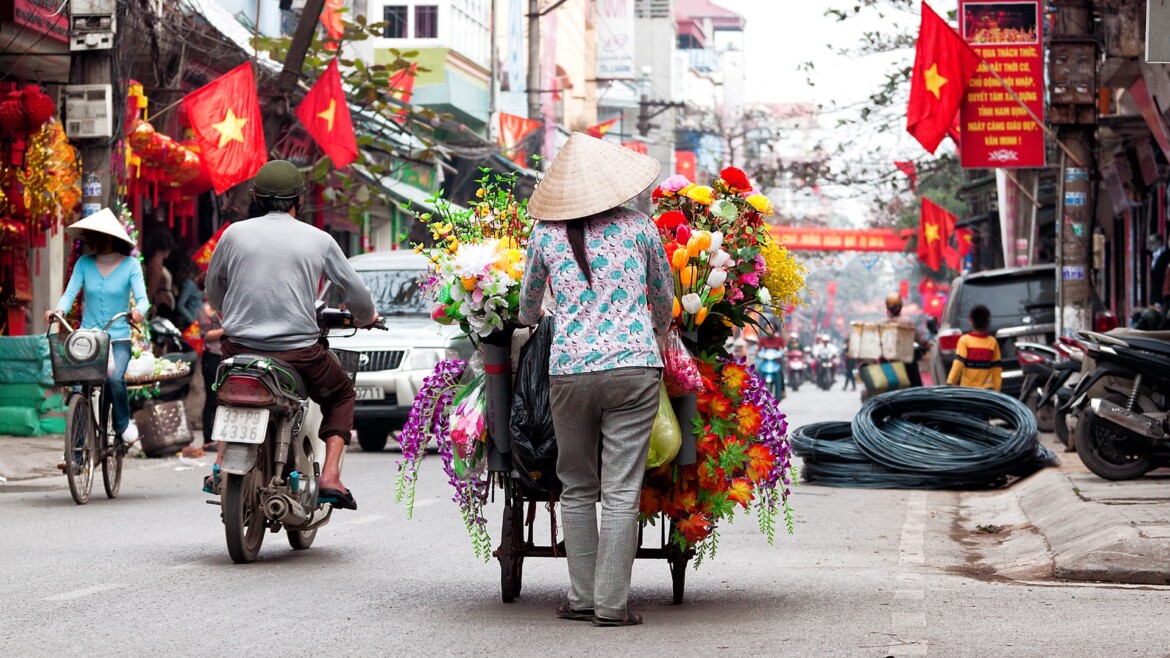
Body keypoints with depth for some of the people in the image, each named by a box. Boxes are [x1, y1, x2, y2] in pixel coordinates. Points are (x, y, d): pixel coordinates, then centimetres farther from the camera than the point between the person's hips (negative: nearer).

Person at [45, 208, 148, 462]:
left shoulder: (129, 265, -1)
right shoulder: (84, 263, 5)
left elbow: (141, 297, -10)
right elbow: (70, 292, -4)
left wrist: (138, 310, -33)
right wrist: (59, 310, -26)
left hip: (118, 338, -2)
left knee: (115, 378, -29)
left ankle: (122, 425, -1)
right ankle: (76, 453, -3)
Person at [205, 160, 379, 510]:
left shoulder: (235, 233, 3)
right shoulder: (319, 240, 1)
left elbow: (213, 288, 17)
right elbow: (356, 293, 8)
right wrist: (366, 317, 32)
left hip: (240, 346, 2)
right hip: (299, 352, -2)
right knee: (342, 395, 25)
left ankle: (221, 467, 19)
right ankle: (330, 477, 6)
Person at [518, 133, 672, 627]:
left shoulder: (546, 233, 6)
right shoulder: (639, 227, 5)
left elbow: (527, 306, 20)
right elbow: (664, 300, 17)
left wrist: (527, 324, 44)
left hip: (569, 369, 1)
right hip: (634, 366, -1)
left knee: (577, 488, 13)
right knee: (621, 491, -1)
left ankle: (582, 597, 13)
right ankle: (612, 604, -1)